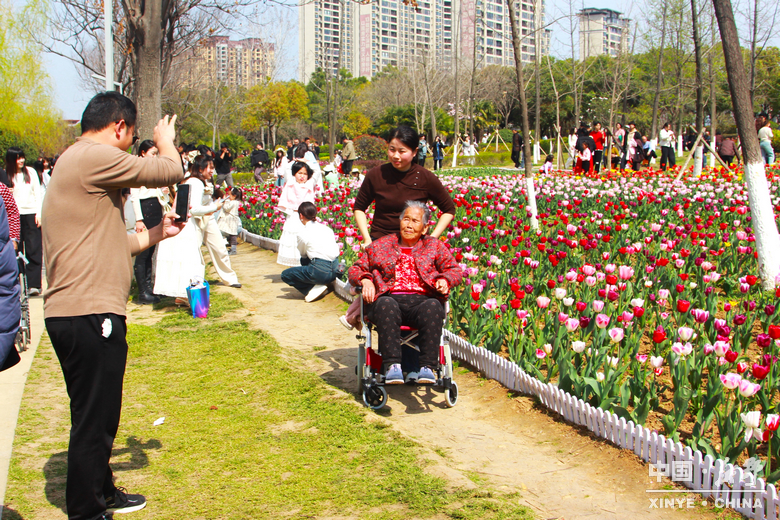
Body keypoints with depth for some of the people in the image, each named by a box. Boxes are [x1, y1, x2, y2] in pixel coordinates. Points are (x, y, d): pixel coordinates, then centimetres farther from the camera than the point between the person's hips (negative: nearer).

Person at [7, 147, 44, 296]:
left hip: (31, 214, 0)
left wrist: (39, 213, 1)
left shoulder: (30, 172, 8)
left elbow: (38, 193, 9)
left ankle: (34, 284, -8)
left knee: (33, 250, -7)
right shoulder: (6, 175, 4)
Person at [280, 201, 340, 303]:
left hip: (321, 272, -7)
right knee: (304, 260, 32)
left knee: (285, 275, 8)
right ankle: (318, 286, 15)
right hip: (335, 270, 7)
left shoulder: (303, 233, -6)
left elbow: (302, 254, 11)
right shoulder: (327, 228, 11)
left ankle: (314, 288, -4)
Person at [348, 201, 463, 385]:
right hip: (390, 299, 0)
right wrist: (365, 280, -2)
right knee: (386, 305, -38)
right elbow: (356, 269, 21)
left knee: (433, 307, -37)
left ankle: (428, 367, -38)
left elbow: (455, 270, 17)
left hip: (421, 301, 0)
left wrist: (445, 279, -7)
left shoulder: (435, 246, 24)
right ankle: (392, 365, -41)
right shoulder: (380, 246, 23)